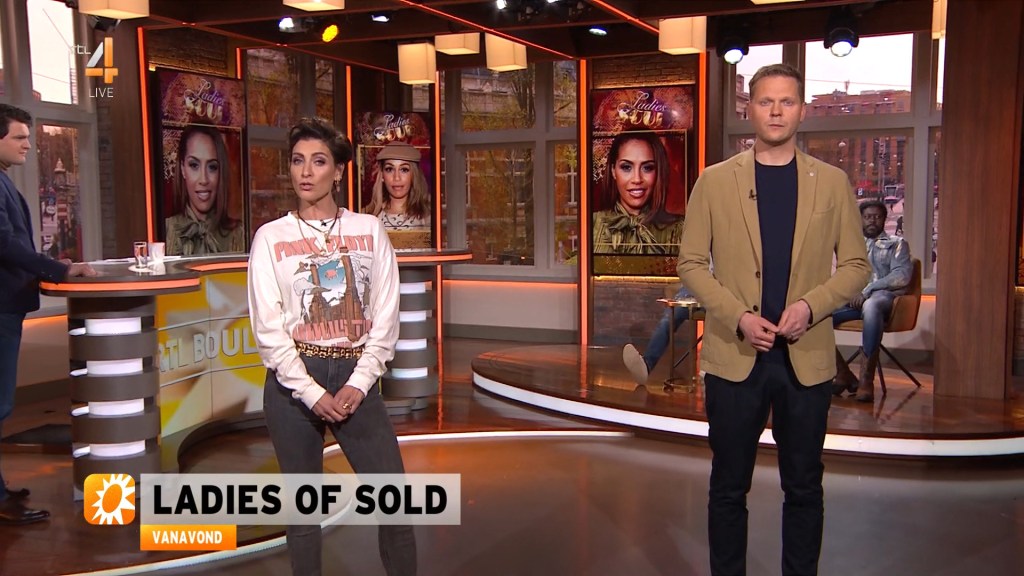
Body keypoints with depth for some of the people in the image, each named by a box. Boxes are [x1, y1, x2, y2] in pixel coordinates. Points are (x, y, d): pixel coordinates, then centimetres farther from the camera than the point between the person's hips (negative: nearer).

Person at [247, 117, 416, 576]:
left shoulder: (369, 230, 5)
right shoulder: (270, 237, 1)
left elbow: (385, 316, 1)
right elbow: (268, 327, -5)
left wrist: (358, 384, -8)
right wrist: (312, 392, -12)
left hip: (355, 376, 1)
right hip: (293, 380, -1)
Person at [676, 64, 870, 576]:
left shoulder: (832, 182, 5)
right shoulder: (714, 181, 2)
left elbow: (856, 265, 5)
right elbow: (691, 262, 0)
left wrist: (811, 305, -14)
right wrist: (738, 316, -14)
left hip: (807, 358, 1)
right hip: (735, 356, -1)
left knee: (804, 487, 12)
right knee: (729, 487, 9)